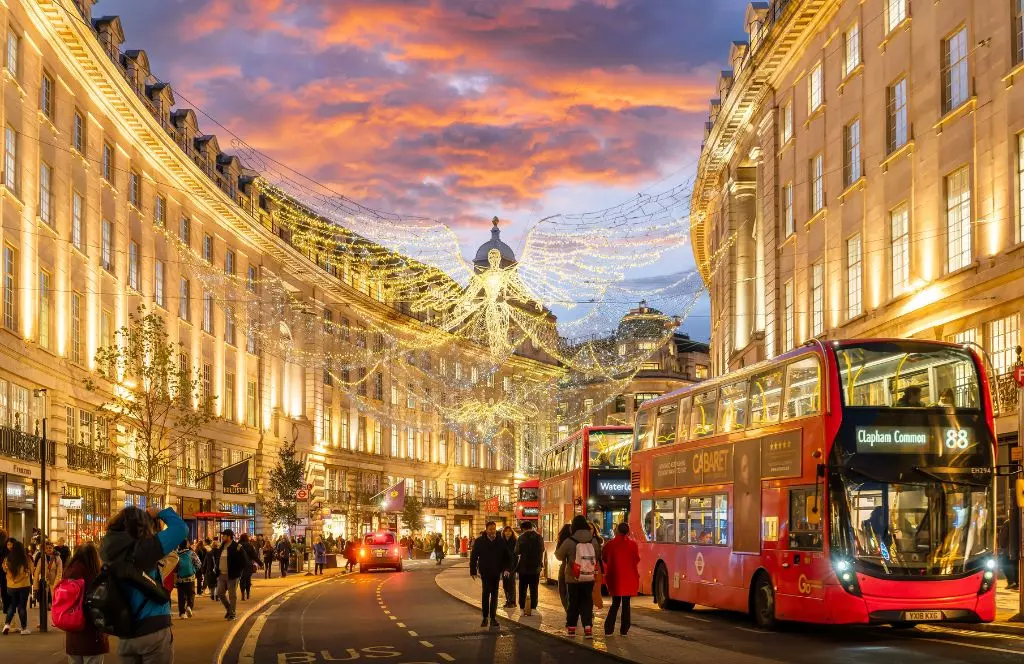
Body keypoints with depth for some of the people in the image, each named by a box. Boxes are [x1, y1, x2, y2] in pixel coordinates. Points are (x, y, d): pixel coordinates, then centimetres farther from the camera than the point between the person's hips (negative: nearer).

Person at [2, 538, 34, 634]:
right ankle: (24, 628, 10)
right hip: (24, 586, -2)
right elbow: (32, 571, 1)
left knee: (12, 605, 18)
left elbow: (5, 570, 8)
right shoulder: (27, 559, -11)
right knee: (22, 606, 7)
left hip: (11, 586, 2)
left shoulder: (7, 560, -8)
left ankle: (7, 624, 3)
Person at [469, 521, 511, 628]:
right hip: (485, 572, -2)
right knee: (486, 593, -12)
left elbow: (507, 557, 6)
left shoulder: (501, 542, 1)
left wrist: (507, 568, -6)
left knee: (494, 595, 8)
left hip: (496, 572, 2)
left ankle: (493, 617, 16)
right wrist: (473, 571, -3)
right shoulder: (480, 541, -4)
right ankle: (485, 617, -2)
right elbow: (473, 557, 0)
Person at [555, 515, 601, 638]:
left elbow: (559, 555, -1)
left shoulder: (569, 541, -13)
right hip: (589, 578, 2)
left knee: (573, 603, 11)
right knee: (587, 603, 7)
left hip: (573, 579, -2)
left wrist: (559, 545, 17)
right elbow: (598, 556, 7)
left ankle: (571, 628, 18)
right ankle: (588, 628, -3)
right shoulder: (594, 541, -3)